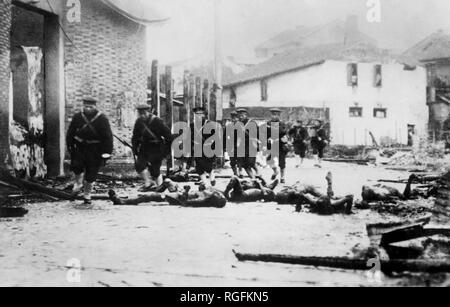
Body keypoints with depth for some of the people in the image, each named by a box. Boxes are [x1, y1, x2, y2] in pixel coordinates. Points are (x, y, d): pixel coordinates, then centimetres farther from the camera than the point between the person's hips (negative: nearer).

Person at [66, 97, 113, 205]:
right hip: (80, 147, 2)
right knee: (76, 166, -18)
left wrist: (106, 153, -10)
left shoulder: (102, 119, -7)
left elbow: (108, 136, -6)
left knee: (91, 174, 3)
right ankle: (78, 185, 13)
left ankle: (87, 195, 21)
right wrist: (70, 146, 4)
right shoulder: (77, 117, 1)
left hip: (95, 149, -2)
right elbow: (70, 133, 10)